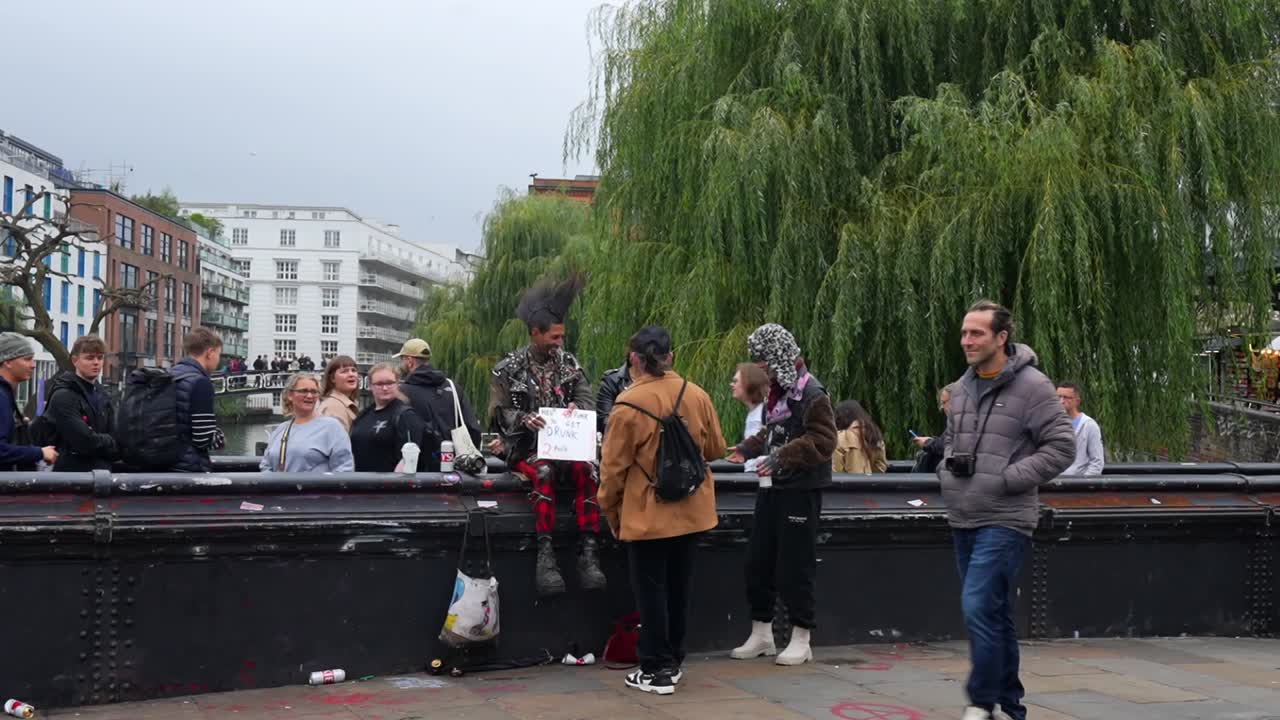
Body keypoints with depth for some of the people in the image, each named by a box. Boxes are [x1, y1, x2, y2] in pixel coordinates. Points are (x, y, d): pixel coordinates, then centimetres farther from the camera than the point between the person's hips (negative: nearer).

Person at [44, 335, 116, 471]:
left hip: (101, 471, 8)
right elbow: (84, 441, -20)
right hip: (72, 472, -7)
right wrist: (110, 444, -4)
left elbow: (114, 436, 11)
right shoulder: (63, 396, -12)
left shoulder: (102, 396, 14)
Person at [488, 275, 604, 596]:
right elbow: (497, 412, 0)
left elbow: (586, 398, 10)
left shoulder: (569, 364, 11)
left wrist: (577, 408, -14)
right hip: (526, 449, -3)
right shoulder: (508, 369, 2)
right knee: (544, 471, -37)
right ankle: (545, 553, -38)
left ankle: (588, 550, -33)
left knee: (586, 469, -31)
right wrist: (523, 418, -20)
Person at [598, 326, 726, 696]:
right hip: (691, 512, 5)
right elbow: (716, 449, 7)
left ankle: (658, 670, 10)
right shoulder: (698, 396, -5)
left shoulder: (629, 405, -17)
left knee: (651, 590, 6)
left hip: (647, 514, -5)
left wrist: (610, 510, 3)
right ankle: (673, 660, 28)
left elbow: (614, 466, -11)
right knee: (678, 587, 17)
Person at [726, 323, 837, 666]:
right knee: (758, 562, 12)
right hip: (771, 487, 9)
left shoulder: (812, 394, -15)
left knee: (795, 567, -2)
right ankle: (761, 634, 24)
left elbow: (822, 441, -20)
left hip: (800, 491, -9)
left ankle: (801, 640, 11)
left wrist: (783, 457, -29)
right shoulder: (776, 391, 13)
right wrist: (748, 448, 9)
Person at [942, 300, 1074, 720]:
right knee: (994, 614, 14)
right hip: (963, 520, 7)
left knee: (979, 607, -16)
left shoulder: (1031, 386, -10)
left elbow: (1062, 446, -12)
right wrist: (948, 466, 4)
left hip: (1005, 520, -7)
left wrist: (1008, 479, -16)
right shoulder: (961, 389, 11)